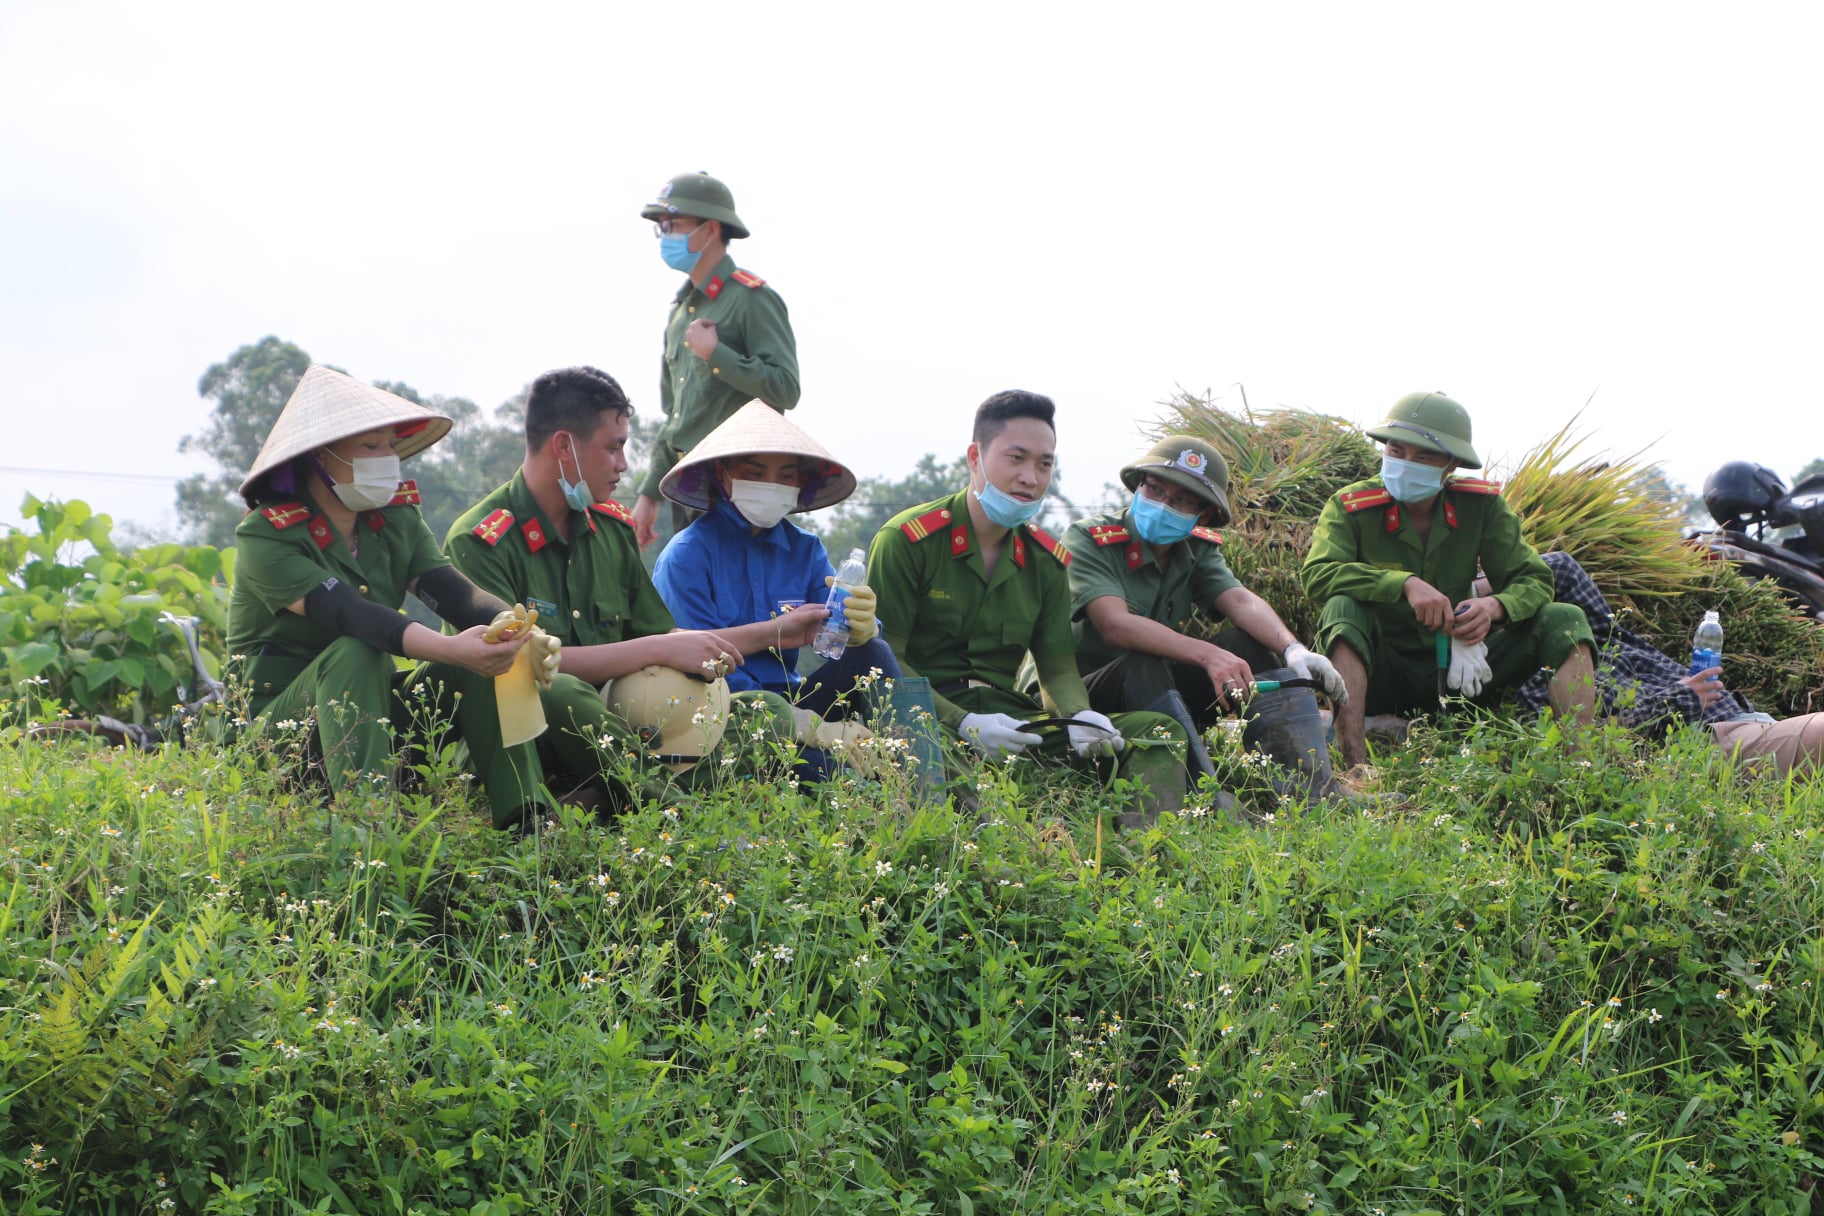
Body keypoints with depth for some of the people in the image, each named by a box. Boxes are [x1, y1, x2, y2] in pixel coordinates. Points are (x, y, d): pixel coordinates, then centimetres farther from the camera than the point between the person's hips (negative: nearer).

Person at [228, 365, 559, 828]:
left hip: (370, 709, 6)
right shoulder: (266, 538, -16)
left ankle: (526, 819, -27)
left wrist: (522, 633, -34)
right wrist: (448, 648, -48)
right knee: (354, 653, -34)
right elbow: (348, 613, -33)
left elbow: (455, 593, -12)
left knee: (484, 656, -17)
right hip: (279, 717, -6)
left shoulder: (397, 519, 3)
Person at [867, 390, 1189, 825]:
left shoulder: (1047, 560, 14)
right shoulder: (907, 540, -4)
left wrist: (1080, 716, -12)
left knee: (1159, 732, -10)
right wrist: (963, 723, -23)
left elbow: (1058, 666, 13)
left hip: (1008, 712, 6)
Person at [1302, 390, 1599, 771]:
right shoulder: (1350, 507, -10)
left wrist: (1495, 606, -27)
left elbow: (1534, 580, -3)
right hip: (1381, 676, -3)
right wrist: (1405, 584, -37)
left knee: (1565, 620, -11)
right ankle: (1355, 765, -45)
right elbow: (1317, 574, -27)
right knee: (1343, 607, -33)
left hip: (1455, 668, 3)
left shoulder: (1481, 505, -1)